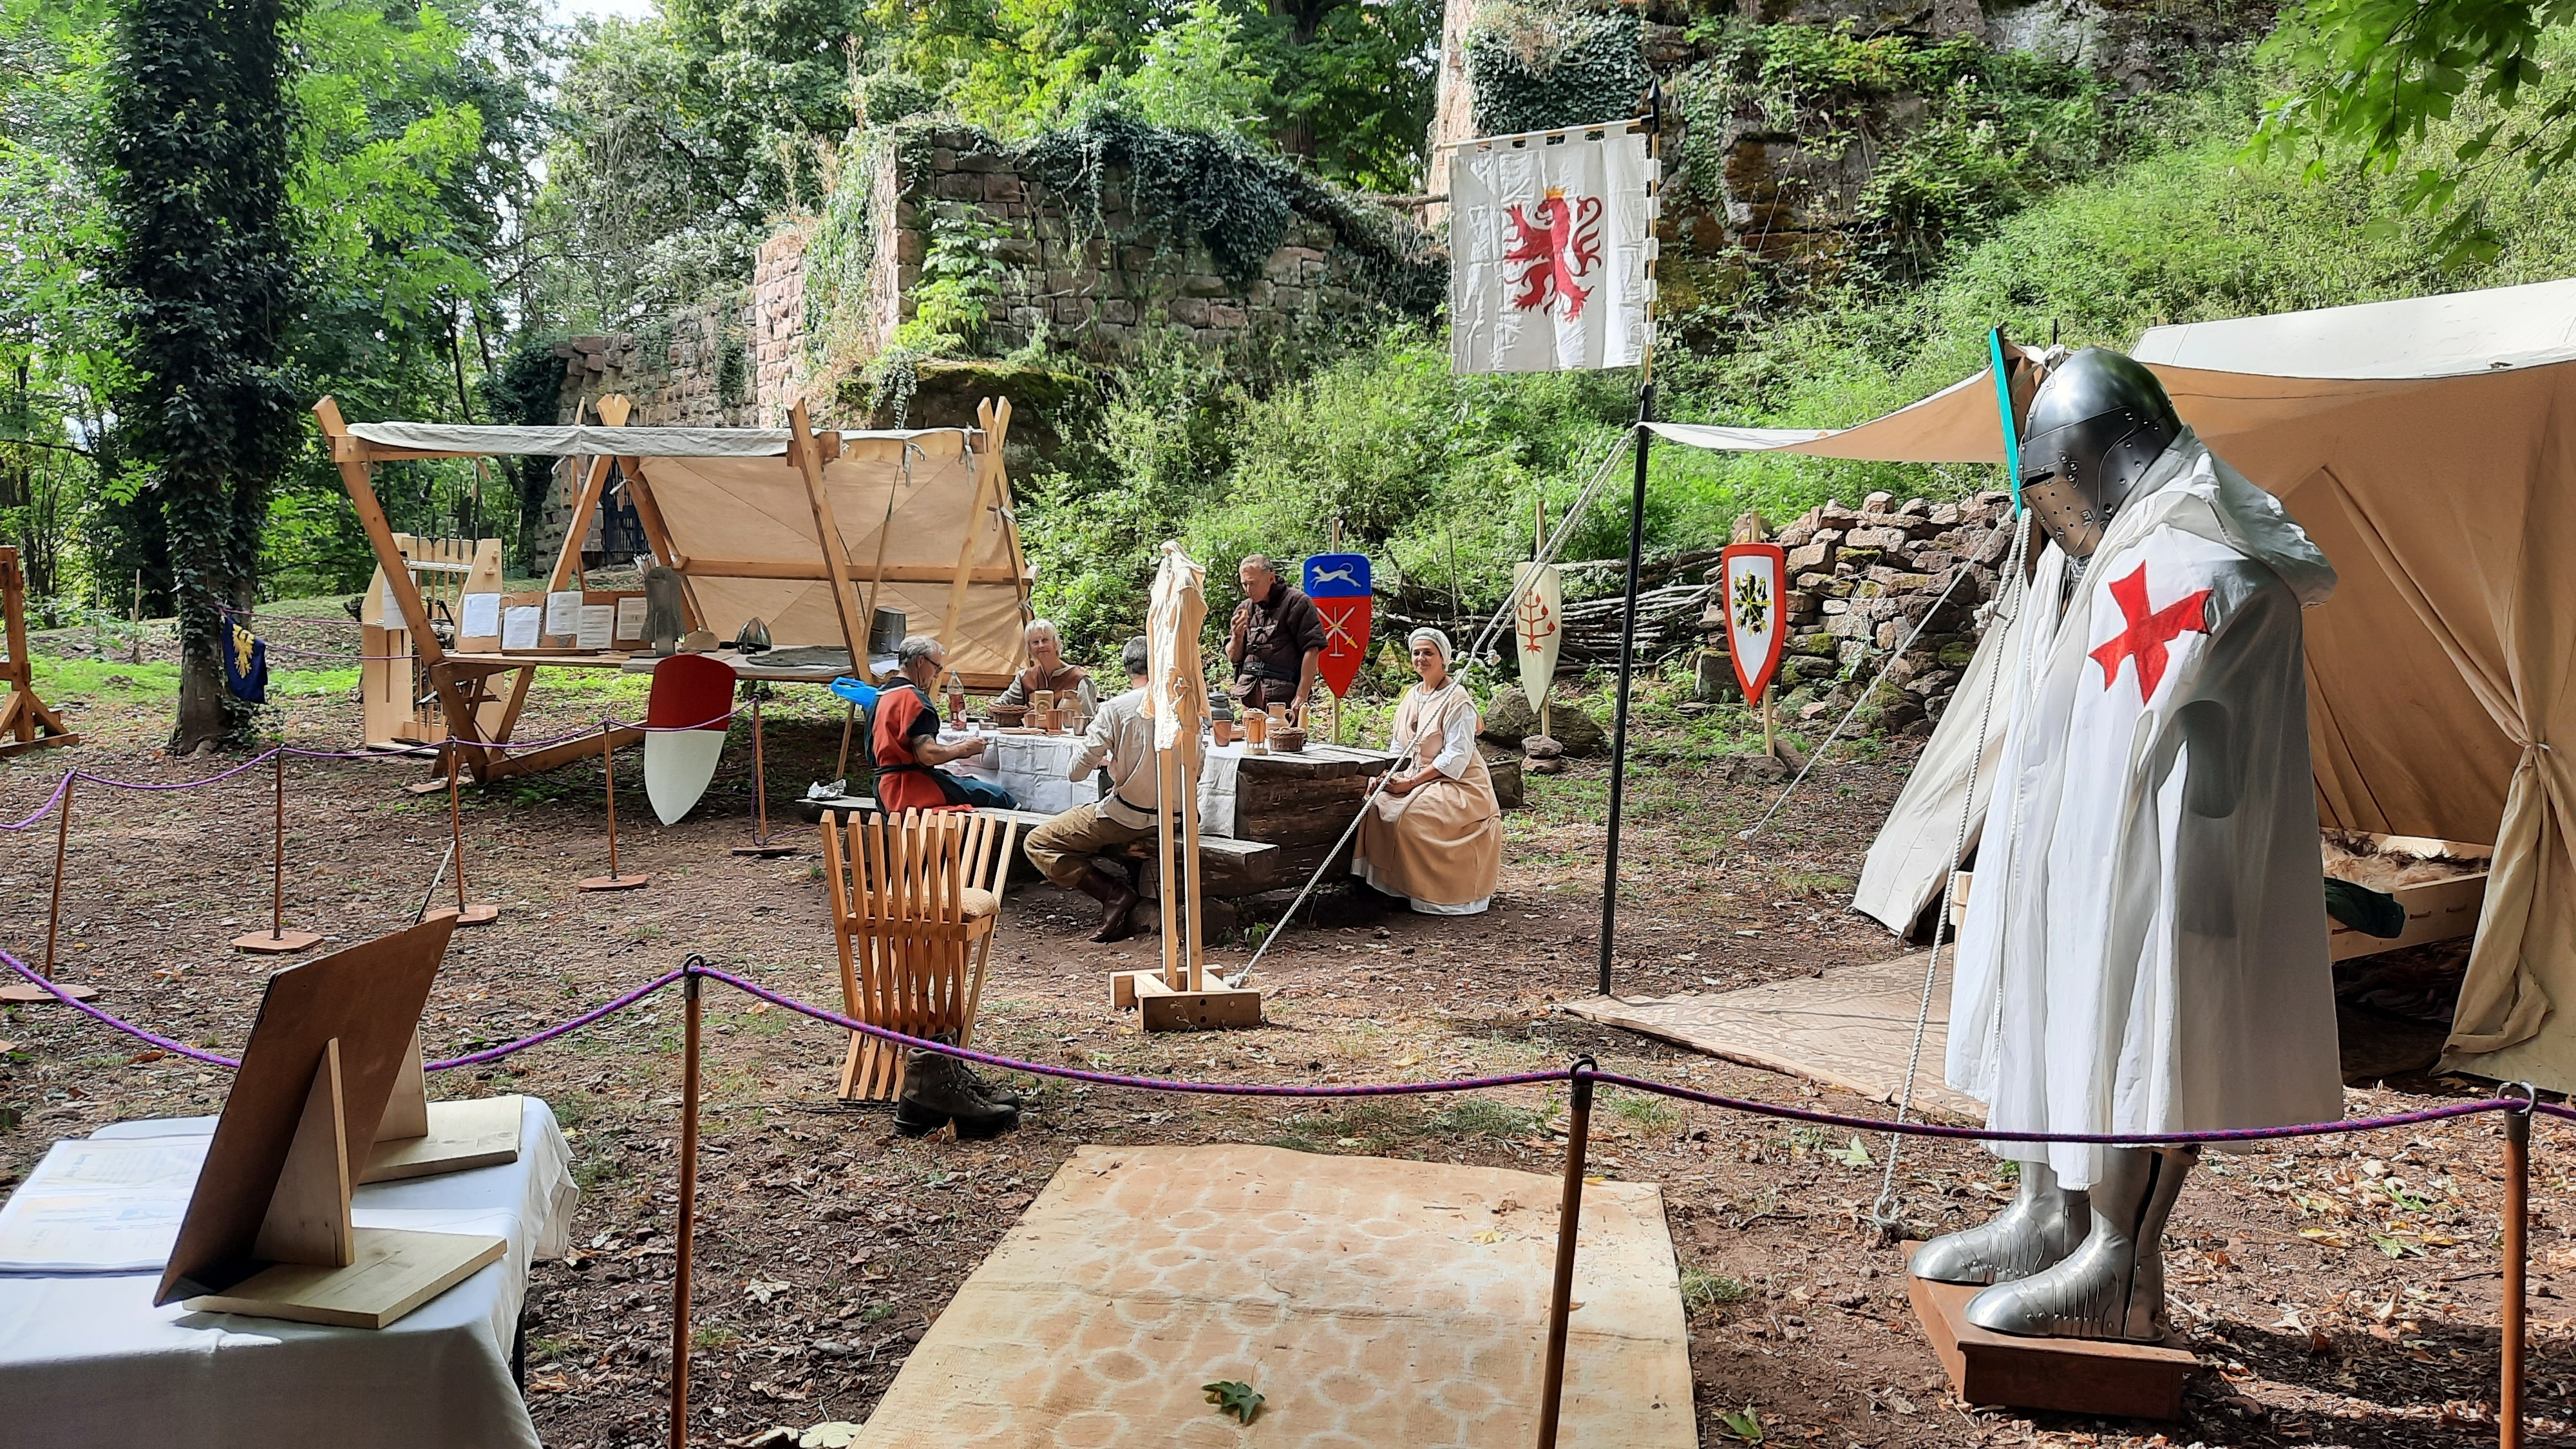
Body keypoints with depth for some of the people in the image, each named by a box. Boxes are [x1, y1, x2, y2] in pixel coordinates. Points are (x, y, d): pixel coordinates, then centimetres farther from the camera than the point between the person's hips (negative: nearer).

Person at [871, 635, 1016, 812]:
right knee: (999, 797, -8)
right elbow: (928, 756, -22)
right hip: (912, 789, -10)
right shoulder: (913, 698, -14)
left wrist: (952, 748, 15)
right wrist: (964, 749, -5)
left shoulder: (884, 695, 16)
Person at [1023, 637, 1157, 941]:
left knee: (1038, 844, 5)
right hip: (1173, 815, 7)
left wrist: (1103, 758, 11)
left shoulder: (1115, 709, -12)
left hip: (1127, 816, -6)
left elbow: (1076, 772, -12)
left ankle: (1115, 892, -7)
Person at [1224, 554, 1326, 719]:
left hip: (1283, 695, -6)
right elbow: (1233, 657, 19)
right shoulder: (1244, 609, 16)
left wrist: (1301, 697, -14)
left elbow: (1311, 651, -9)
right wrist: (1238, 636, -4)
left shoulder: (1296, 603, -2)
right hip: (1249, 693, 6)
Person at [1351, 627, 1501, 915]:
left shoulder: (1457, 698, -11)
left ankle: (1435, 897, -15)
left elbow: (1456, 756, -18)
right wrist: (1390, 774, -6)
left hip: (1458, 784, -8)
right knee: (1378, 807, -16)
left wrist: (1412, 782, -21)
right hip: (1417, 779, 8)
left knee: (1410, 815, -30)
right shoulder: (1411, 697, 12)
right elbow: (1400, 748, 16)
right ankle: (1395, 886, -8)